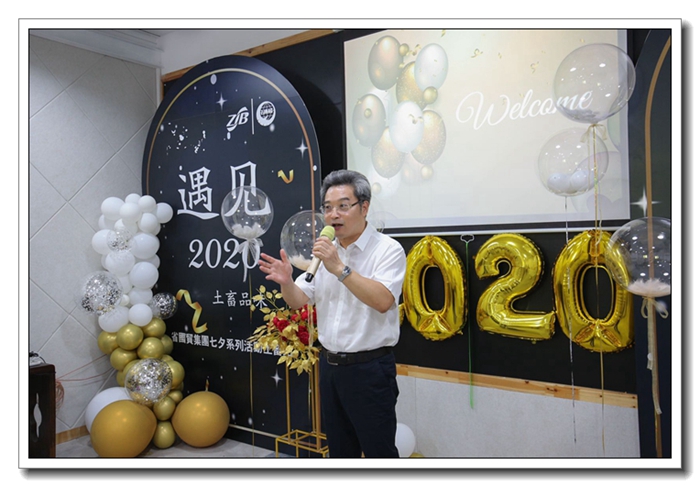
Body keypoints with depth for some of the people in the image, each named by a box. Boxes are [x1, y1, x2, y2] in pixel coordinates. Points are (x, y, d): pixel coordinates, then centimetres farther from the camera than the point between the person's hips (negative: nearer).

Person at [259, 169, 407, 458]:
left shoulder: (388, 249, -12)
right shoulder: (323, 251, 7)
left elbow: (383, 301, -26)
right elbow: (298, 301, 7)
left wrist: (340, 268, -31)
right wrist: (286, 282, -14)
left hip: (369, 368, -6)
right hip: (330, 366, 6)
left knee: (379, 452, 5)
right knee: (340, 451, 20)